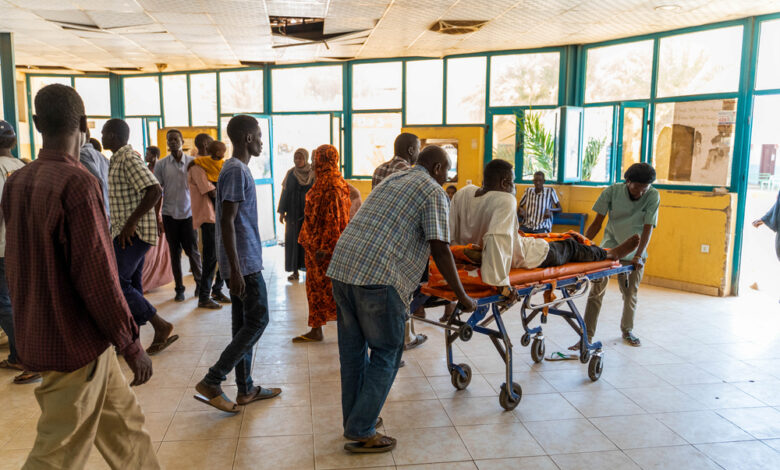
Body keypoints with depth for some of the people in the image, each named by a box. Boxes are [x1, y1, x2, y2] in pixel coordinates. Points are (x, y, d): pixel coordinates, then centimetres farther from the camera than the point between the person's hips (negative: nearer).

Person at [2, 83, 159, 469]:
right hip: (76, 343, -8)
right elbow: (98, 277, -23)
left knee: (124, 423, 20)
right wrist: (132, 345, -14)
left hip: (38, 334, 8)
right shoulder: (77, 184, -21)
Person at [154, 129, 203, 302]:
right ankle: (179, 288, 16)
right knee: (175, 253, 6)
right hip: (169, 215, 1)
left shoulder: (192, 162, 1)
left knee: (192, 250, 1)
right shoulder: (161, 164, 3)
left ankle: (200, 283, 21)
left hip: (189, 213, -1)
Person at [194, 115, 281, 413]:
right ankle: (211, 382, -1)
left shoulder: (237, 169, 15)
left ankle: (246, 389, 20)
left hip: (244, 261, 10)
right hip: (245, 262, -10)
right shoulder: (236, 171, -15)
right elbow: (227, 222, -21)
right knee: (257, 321, -5)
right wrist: (235, 269, -23)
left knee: (245, 324, 12)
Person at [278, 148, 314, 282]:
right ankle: (295, 271, 6)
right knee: (293, 240, 1)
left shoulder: (313, 173, -1)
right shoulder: (290, 173, 2)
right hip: (293, 213, 1)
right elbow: (285, 193, 3)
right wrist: (282, 212, -1)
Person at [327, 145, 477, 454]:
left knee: (353, 349, 17)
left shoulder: (391, 180, 27)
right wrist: (462, 297, 2)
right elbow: (439, 250, -7)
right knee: (386, 354, 5)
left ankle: (353, 421, 31)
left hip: (341, 266, 9)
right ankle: (361, 433, 10)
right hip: (377, 278, -8)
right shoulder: (434, 192, 1)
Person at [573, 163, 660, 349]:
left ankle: (627, 330, 34)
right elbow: (597, 222, -8)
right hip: (608, 248, -1)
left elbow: (648, 228, -13)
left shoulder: (653, 196, -11)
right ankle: (587, 335, -5)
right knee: (596, 291, -8)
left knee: (630, 294, 11)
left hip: (633, 253, 1)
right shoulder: (612, 191, -11)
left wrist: (638, 255, -23)